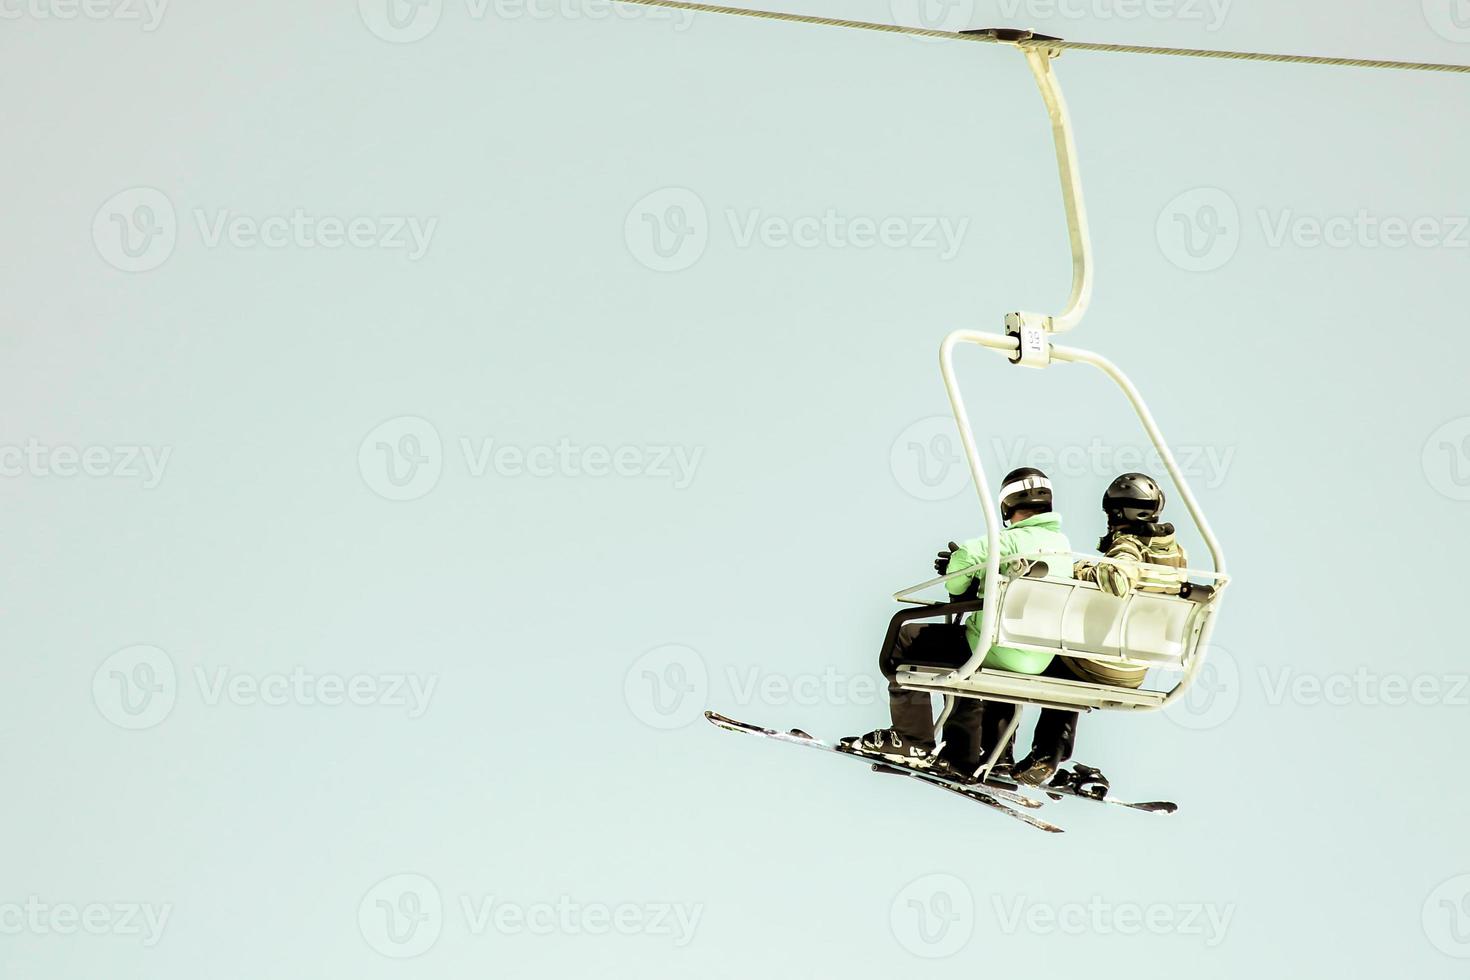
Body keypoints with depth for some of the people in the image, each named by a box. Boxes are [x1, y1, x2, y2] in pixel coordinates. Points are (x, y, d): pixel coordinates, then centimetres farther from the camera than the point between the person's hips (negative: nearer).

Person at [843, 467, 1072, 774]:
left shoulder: (1013, 540, -15)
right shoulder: (1063, 543, 10)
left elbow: (966, 556, -27)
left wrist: (957, 581, -4)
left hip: (999, 650, -8)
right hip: (1039, 660, 8)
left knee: (904, 640, 4)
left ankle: (913, 739, 6)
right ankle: (963, 755, 39)